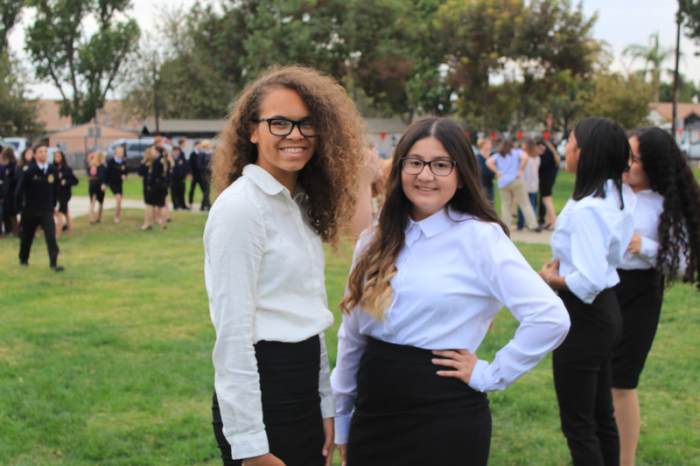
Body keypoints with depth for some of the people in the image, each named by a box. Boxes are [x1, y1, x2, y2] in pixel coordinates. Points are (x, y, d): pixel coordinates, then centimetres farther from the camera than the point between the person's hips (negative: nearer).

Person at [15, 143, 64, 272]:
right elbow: (19, 190, -9)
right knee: (27, 236, 16)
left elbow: (55, 189, 9)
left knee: (51, 236, -14)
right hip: (30, 210, -1)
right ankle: (23, 259, 38)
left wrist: (53, 205, 10)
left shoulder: (53, 170, -4)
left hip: (47, 210, 1)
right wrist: (20, 206, -5)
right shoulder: (29, 171, -13)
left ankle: (53, 263, -15)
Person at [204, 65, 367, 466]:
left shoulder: (300, 204, 10)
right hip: (263, 394, -8)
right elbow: (233, 332, -18)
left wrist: (326, 408, 13)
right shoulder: (240, 207, -15)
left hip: (303, 392, 8)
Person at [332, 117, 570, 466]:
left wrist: (489, 375, -12)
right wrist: (341, 419, 14)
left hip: (444, 419, -4)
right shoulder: (376, 240, 6)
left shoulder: (479, 237, -11)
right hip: (372, 413, 5)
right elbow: (351, 335, 11)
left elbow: (550, 317, -18)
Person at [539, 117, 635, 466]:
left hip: (584, 315, -9)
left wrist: (552, 278, -12)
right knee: (601, 416, 20)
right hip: (606, 309, 9)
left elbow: (589, 281, -29)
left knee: (578, 425, 3)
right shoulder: (619, 195, 3)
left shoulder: (586, 209, -25)